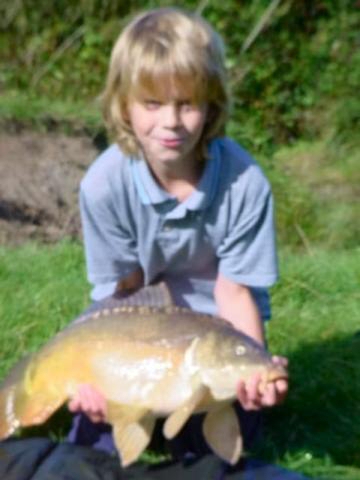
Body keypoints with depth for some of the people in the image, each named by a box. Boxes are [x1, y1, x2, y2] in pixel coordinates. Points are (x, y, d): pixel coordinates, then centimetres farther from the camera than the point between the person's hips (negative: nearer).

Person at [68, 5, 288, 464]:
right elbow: (124, 292, -16)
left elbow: (234, 292, -19)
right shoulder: (104, 184, -25)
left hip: (215, 323, -1)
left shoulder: (244, 182, -28)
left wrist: (255, 370, -37)